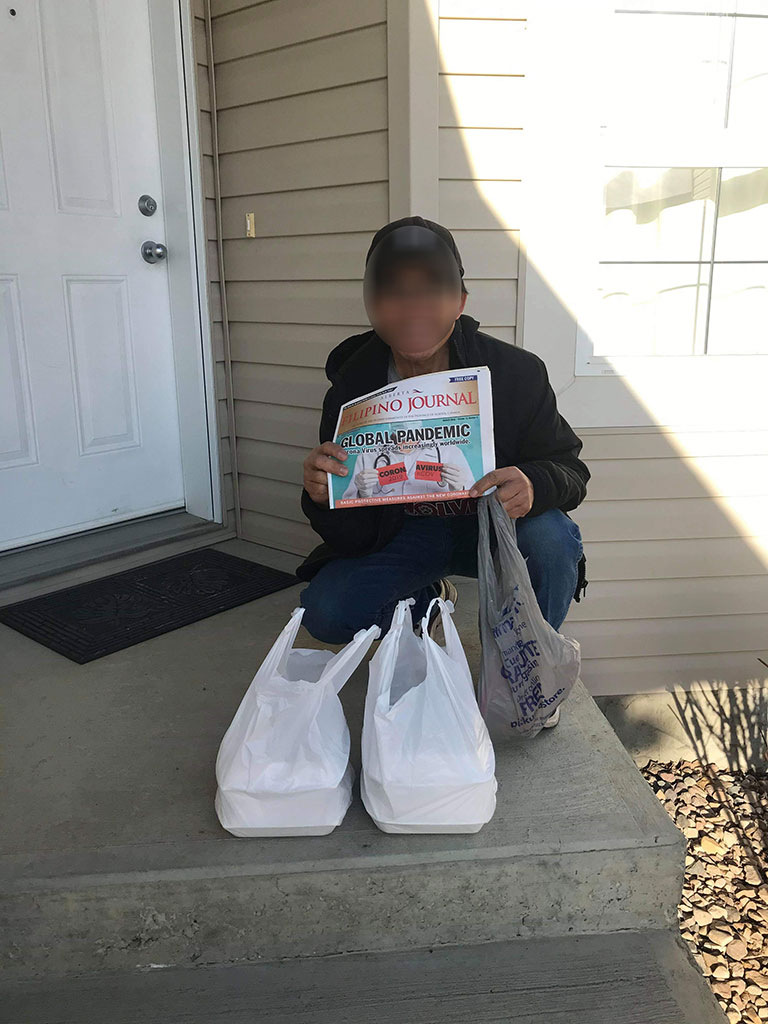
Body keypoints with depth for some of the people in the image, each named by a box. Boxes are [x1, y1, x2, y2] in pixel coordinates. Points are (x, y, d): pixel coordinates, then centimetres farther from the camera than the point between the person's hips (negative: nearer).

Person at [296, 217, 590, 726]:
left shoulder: (516, 371, -18)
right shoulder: (353, 385, -15)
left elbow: (570, 468, -10)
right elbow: (350, 537, -12)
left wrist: (534, 485, -35)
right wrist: (323, 497, -37)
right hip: (402, 534, 1)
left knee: (552, 539, -32)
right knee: (325, 612, -19)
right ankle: (428, 597, 15)